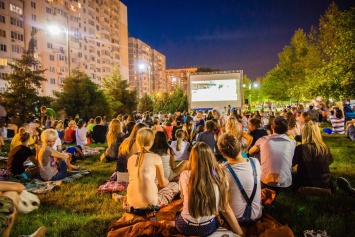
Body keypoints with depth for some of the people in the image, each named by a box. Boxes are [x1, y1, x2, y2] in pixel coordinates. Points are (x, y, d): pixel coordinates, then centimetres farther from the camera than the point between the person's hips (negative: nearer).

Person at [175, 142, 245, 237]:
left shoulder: (185, 175, -14)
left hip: (185, 227, -1)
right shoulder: (220, 176, -12)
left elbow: (183, 199, 3)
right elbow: (226, 208, -7)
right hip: (208, 228, 1)